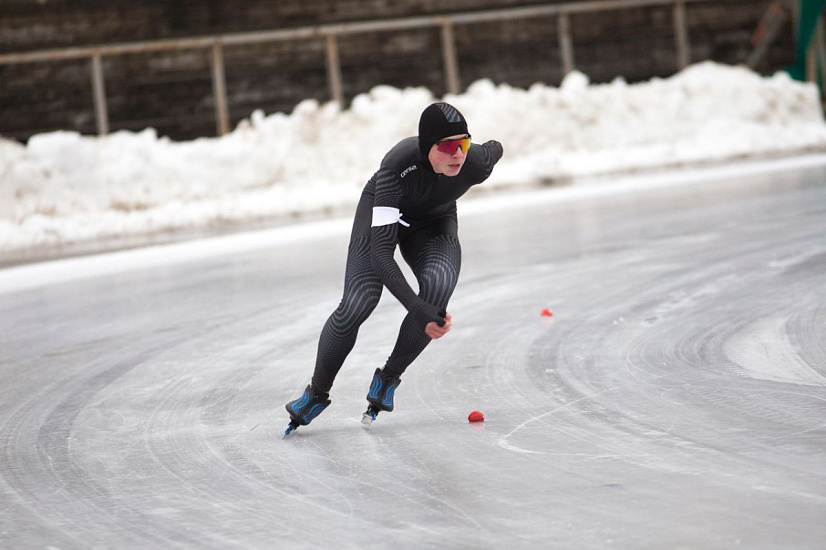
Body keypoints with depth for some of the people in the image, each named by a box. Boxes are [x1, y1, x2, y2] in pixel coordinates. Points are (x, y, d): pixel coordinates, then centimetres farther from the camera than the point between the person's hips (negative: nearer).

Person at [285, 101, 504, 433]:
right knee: (356, 305, -18)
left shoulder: (476, 163, -34)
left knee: (439, 285, -28)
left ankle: (389, 377, -6)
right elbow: (380, 253, -46)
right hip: (382, 212, -2)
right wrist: (418, 309, -56)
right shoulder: (398, 165, -43)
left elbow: (495, 149, -4)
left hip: (434, 222, 3)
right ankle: (317, 392, 7)